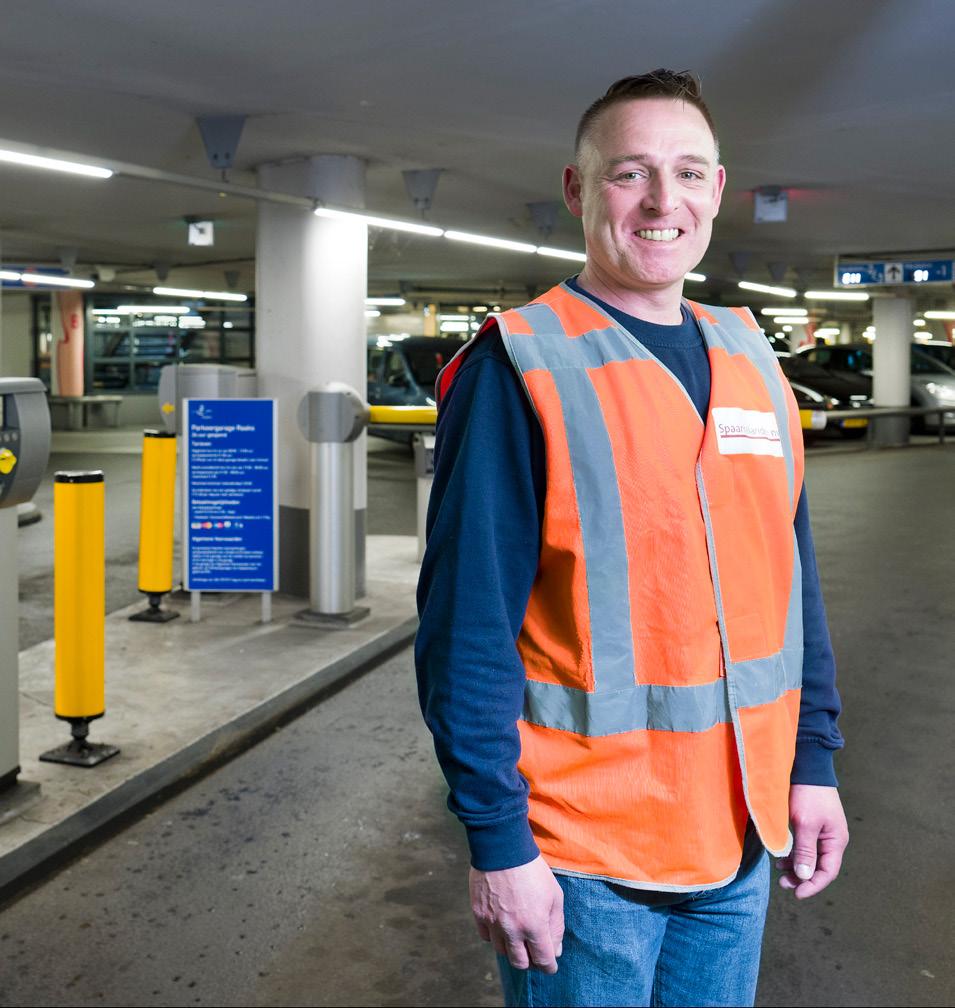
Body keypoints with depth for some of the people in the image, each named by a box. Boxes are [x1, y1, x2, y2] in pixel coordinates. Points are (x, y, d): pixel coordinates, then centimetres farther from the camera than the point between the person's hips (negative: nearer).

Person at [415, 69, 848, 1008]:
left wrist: (813, 762, 8)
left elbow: (792, 584, 10)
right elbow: (468, 625, -17)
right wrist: (497, 841, -17)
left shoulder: (749, 359, 6)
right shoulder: (520, 369, -14)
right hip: (583, 861, -6)